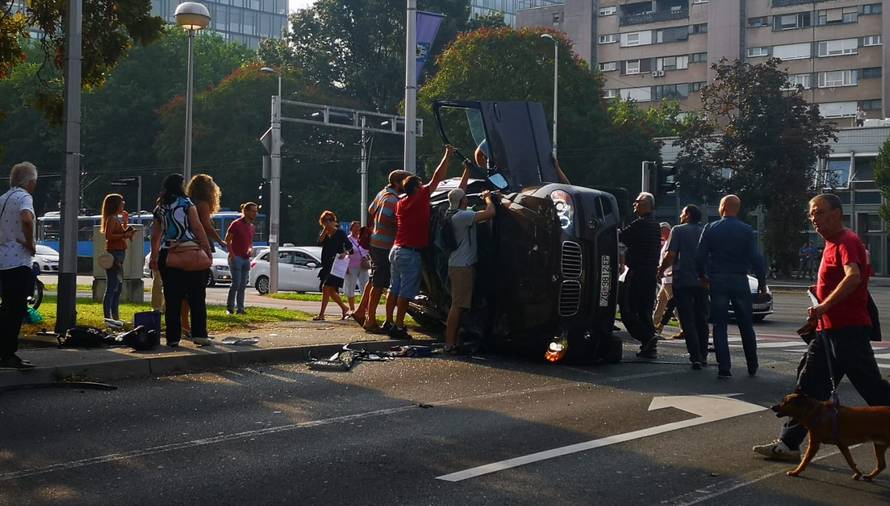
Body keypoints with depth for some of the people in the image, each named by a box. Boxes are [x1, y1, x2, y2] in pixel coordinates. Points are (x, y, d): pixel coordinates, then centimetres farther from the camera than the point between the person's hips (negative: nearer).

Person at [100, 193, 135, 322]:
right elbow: (108, 235, -22)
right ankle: (107, 317, -12)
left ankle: (115, 317, 22)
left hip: (119, 255, 11)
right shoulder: (111, 219, -11)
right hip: (113, 254, -11)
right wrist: (124, 235, -21)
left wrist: (125, 221, 16)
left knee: (118, 287, 15)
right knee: (111, 288, -12)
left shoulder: (117, 219, 18)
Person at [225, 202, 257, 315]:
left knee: (243, 285, 6)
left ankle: (240, 308, 10)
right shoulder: (236, 224, -8)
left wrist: (251, 249, 2)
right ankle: (229, 308, -1)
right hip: (236, 258, -7)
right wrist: (232, 255, -14)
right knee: (236, 283, -10)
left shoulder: (252, 227, 12)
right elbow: (227, 241, -7)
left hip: (246, 259, 7)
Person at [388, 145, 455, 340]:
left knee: (395, 289, 13)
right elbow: (437, 178, -9)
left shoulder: (401, 203, 12)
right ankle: (398, 327, -7)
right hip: (410, 253, -8)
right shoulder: (420, 199, -10)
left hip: (397, 250, 8)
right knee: (406, 291, -6)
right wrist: (448, 155, -1)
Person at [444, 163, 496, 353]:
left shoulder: (453, 213, 9)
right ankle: (450, 343, -9)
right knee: (458, 305, -9)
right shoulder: (462, 216, -17)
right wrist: (487, 197, -5)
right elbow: (490, 212, -24)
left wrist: (467, 170, 28)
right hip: (463, 266, -10)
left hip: (458, 264, 10)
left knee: (458, 305, 14)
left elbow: (460, 190, 25)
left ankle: (452, 341, 18)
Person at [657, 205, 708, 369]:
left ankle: (695, 357, -11)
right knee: (701, 320, 15)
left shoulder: (678, 230, -4)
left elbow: (670, 255, -11)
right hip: (702, 281, 5)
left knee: (688, 321, -3)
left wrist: (661, 269, 5)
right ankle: (703, 356, 19)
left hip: (683, 281, -4)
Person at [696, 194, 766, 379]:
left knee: (720, 327, 3)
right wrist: (762, 281, 4)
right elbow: (756, 258, -5)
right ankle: (752, 367, 19)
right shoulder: (747, 231, -2)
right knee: (746, 326, 12)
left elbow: (700, 256, -2)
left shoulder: (710, 229, -1)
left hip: (717, 281, 0)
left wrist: (703, 276, 13)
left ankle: (724, 368, -4)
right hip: (740, 281, 0)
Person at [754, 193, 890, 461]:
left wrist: (823, 307, -37)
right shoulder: (833, 244, 17)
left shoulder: (847, 241, -14)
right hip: (829, 330, 10)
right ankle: (788, 443, 12)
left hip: (847, 330, -10)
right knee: (810, 386, 9)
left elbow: (853, 277, -32)